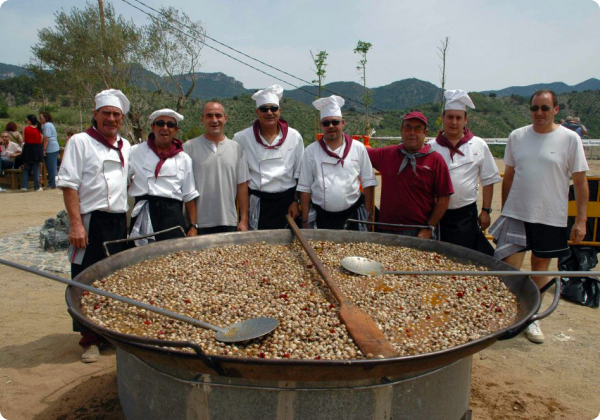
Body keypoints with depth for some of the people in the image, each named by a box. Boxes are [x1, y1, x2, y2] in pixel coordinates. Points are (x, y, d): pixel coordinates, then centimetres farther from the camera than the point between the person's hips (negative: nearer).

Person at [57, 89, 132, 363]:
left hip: (120, 222, 6)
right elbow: (69, 185, -9)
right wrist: (76, 224, -17)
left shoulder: (125, 146, 14)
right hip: (91, 223, -5)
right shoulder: (80, 142, -4)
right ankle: (90, 340, 15)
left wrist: (130, 220, 13)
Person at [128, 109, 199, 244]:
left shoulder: (184, 159, 11)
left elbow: (189, 197, 10)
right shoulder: (136, 152, 8)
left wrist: (193, 226, 5)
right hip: (144, 216, 0)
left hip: (173, 215, 1)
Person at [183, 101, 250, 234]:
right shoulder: (189, 147, 1)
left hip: (230, 223, 2)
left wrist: (244, 220, 3)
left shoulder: (237, 148, 8)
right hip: (199, 224, -2)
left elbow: (242, 185, 7)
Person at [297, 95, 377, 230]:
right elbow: (305, 189, 3)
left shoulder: (358, 148, 4)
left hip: (352, 215, 0)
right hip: (321, 218, 0)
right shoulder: (311, 151, 3)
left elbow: (368, 183, 5)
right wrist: (305, 221, 0)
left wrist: (368, 214, 1)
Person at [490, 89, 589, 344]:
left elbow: (580, 182, 0)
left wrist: (581, 220, -4)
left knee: (540, 266, 12)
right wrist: (504, 211, 12)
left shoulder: (570, 139, -3)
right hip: (516, 214, 1)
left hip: (550, 218, -1)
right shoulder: (517, 136, 3)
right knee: (508, 269, -4)